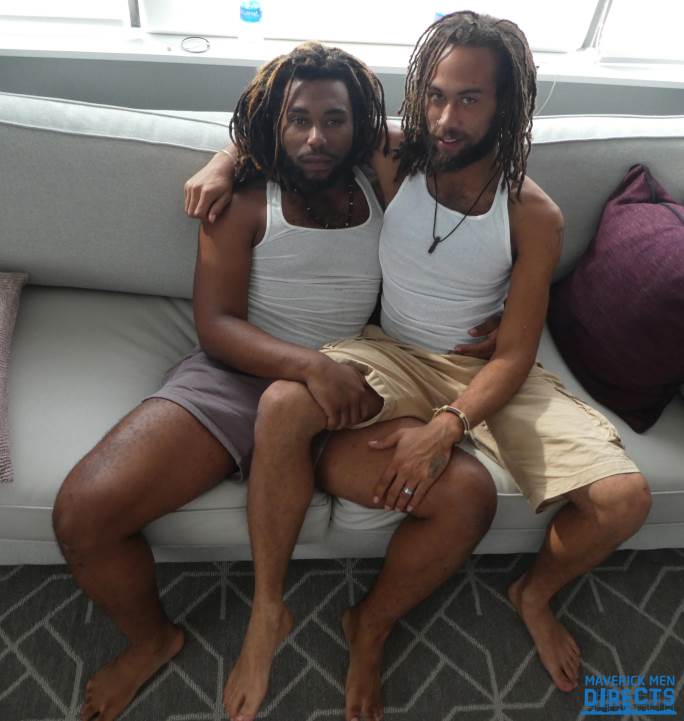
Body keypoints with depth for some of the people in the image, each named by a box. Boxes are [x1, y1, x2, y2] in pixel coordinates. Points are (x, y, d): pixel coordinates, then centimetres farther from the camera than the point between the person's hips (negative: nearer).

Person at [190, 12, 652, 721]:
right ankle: (267, 611, -12)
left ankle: (534, 593, 17)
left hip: (486, 371, 1)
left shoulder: (534, 216, -7)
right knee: (283, 404, -35)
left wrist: (445, 428, -28)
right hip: (393, 354, 0)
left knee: (623, 499, -18)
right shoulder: (395, 160, -3)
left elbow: (514, 356, -11)